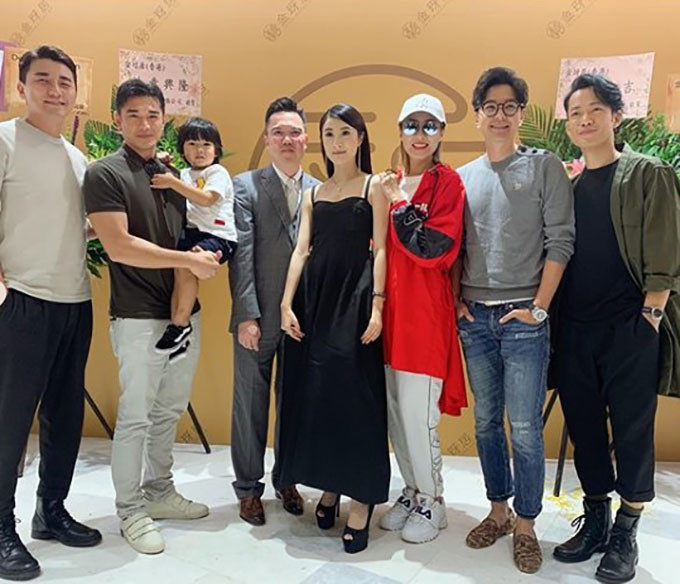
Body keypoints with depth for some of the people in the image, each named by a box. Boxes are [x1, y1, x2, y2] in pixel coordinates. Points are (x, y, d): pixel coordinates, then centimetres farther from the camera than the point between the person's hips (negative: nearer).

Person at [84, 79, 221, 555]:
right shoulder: (105, 174, -6)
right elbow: (119, 246, -16)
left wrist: (205, 254, -4)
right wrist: (188, 260, -15)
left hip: (184, 311, 7)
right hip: (140, 316, -6)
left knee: (170, 411, 16)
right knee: (136, 416, 3)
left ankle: (159, 492, 32)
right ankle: (130, 511, 20)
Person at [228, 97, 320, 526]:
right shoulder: (246, 186, -1)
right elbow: (241, 255, -7)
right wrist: (246, 315, -13)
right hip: (259, 317, -2)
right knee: (251, 405, 10)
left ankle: (286, 480, 33)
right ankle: (249, 488, 27)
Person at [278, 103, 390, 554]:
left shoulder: (373, 187, 5)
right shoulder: (314, 193, 17)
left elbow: (380, 250, -3)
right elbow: (301, 250, 9)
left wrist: (376, 305, -14)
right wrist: (287, 304, -1)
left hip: (354, 298, -4)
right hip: (314, 298, 5)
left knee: (353, 394, -3)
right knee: (314, 393, 6)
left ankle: (361, 501, 9)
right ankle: (328, 486, 24)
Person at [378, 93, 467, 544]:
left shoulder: (447, 182, -4)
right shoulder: (392, 183, 14)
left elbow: (440, 249, -15)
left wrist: (400, 206, -13)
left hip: (425, 312, -6)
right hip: (391, 308, 7)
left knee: (417, 413, -2)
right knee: (394, 410, 12)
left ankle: (432, 503, 19)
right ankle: (413, 491, 30)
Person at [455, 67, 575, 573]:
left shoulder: (545, 166, 1)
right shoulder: (463, 176, 12)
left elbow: (560, 241, -5)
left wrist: (539, 307, -10)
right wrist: (456, 300, 4)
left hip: (523, 317, -4)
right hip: (474, 317, 4)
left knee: (525, 429, 1)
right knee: (487, 422, 13)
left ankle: (525, 526, 19)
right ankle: (498, 512, 29)